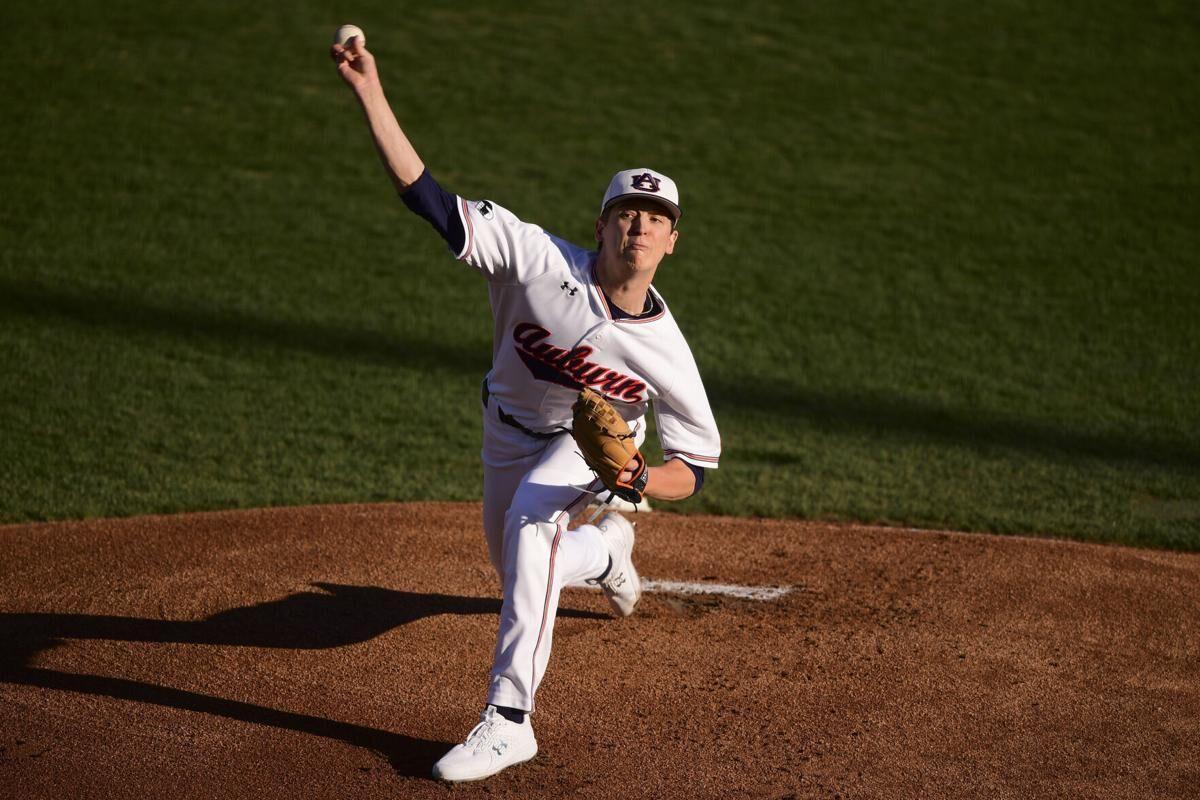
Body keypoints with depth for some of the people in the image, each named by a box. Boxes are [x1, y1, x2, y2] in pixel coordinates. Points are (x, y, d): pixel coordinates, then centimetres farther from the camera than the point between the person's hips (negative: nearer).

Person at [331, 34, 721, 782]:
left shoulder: (665, 351, -30)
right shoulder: (539, 259, -32)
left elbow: (697, 464, -18)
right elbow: (428, 196, -36)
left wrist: (639, 482, -40)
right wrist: (371, 95, -46)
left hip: (596, 442, -3)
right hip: (511, 430, 3)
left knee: (531, 522, -34)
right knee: (520, 571, 22)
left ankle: (509, 718, -36)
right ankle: (606, 552, 60)